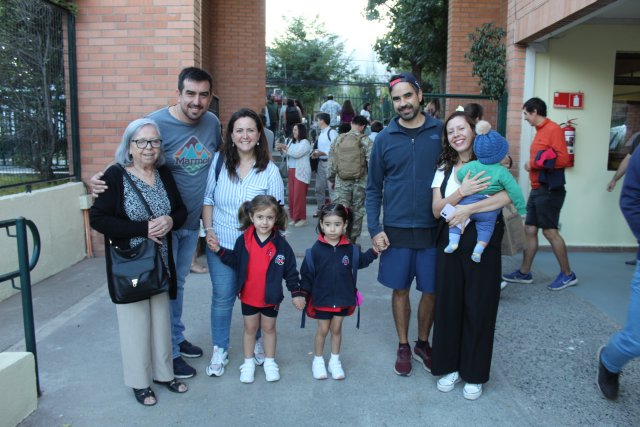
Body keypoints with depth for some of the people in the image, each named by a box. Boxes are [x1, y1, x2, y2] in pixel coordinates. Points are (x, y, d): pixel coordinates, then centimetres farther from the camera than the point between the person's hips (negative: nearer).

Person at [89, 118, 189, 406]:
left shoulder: (164, 174, 3)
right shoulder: (115, 176, -11)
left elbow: (181, 210, 9)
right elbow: (97, 219, -16)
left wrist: (170, 221, -14)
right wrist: (143, 228, -22)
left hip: (160, 263, 4)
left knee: (161, 317, 14)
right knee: (135, 320, 6)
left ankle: (163, 372, 33)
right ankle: (139, 381, 26)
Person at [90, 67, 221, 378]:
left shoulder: (212, 123, -1)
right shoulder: (156, 123, -19)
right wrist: (102, 180, -33)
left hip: (192, 222, 6)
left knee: (178, 283, 21)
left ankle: (177, 337, 38)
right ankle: (169, 353, 21)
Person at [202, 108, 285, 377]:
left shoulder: (270, 170, -6)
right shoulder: (219, 161, -4)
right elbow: (207, 199, 3)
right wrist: (208, 229, -6)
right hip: (221, 244, 0)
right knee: (222, 298, 9)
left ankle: (257, 343, 39)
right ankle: (219, 350, 28)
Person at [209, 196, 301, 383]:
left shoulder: (281, 244, -14)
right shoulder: (243, 240, -11)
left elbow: (290, 271, -7)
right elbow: (235, 261, 1)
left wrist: (296, 292, -6)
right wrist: (219, 251, -10)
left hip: (271, 297, -1)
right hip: (249, 296, 1)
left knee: (269, 328, 17)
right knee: (250, 328, 16)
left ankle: (270, 362, 34)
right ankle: (248, 363, 33)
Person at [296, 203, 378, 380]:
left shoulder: (350, 249, -6)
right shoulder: (316, 250, -13)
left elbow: (361, 262, 13)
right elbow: (307, 274, -8)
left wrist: (374, 251, 1)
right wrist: (302, 294, -12)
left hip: (343, 299, 2)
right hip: (322, 298, -2)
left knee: (336, 329, 15)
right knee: (322, 330, 11)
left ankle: (335, 360, 33)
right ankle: (318, 360, 30)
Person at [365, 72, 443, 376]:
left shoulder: (441, 131, -1)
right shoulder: (385, 138, 0)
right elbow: (374, 188, 4)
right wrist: (374, 229, -3)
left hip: (433, 228, 0)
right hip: (396, 229, 0)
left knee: (431, 291, 11)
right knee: (400, 290, 11)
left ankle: (423, 342, 34)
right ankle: (403, 347, 30)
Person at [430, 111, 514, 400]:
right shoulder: (444, 169, 10)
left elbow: (508, 195, -18)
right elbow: (437, 209, 0)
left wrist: (468, 209, -22)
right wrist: (462, 192, -16)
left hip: (483, 241, -3)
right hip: (451, 240, 3)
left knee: (479, 307, 4)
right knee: (449, 303, 6)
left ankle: (474, 374, 20)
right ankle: (450, 366, 24)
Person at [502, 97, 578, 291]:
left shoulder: (553, 129, -11)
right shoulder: (540, 131, 15)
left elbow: (563, 159, -19)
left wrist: (535, 163, -15)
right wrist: (532, 163, 0)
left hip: (549, 190, -9)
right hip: (537, 189, 9)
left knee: (550, 231, -4)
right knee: (530, 230, 10)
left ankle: (568, 275, 9)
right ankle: (524, 273, 18)